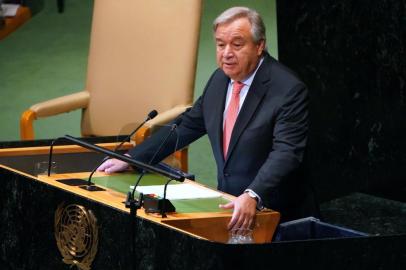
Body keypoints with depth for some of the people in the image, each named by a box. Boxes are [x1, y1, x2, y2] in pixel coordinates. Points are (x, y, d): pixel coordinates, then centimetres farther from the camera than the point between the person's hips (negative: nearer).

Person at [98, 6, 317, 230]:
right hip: (229, 205, 7)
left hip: (272, 214, -7)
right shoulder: (220, 80, 9)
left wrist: (252, 197, -38)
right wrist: (130, 159, 15)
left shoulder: (289, 90, -15)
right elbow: (187, 126, 18)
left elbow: (286, 153, -24)